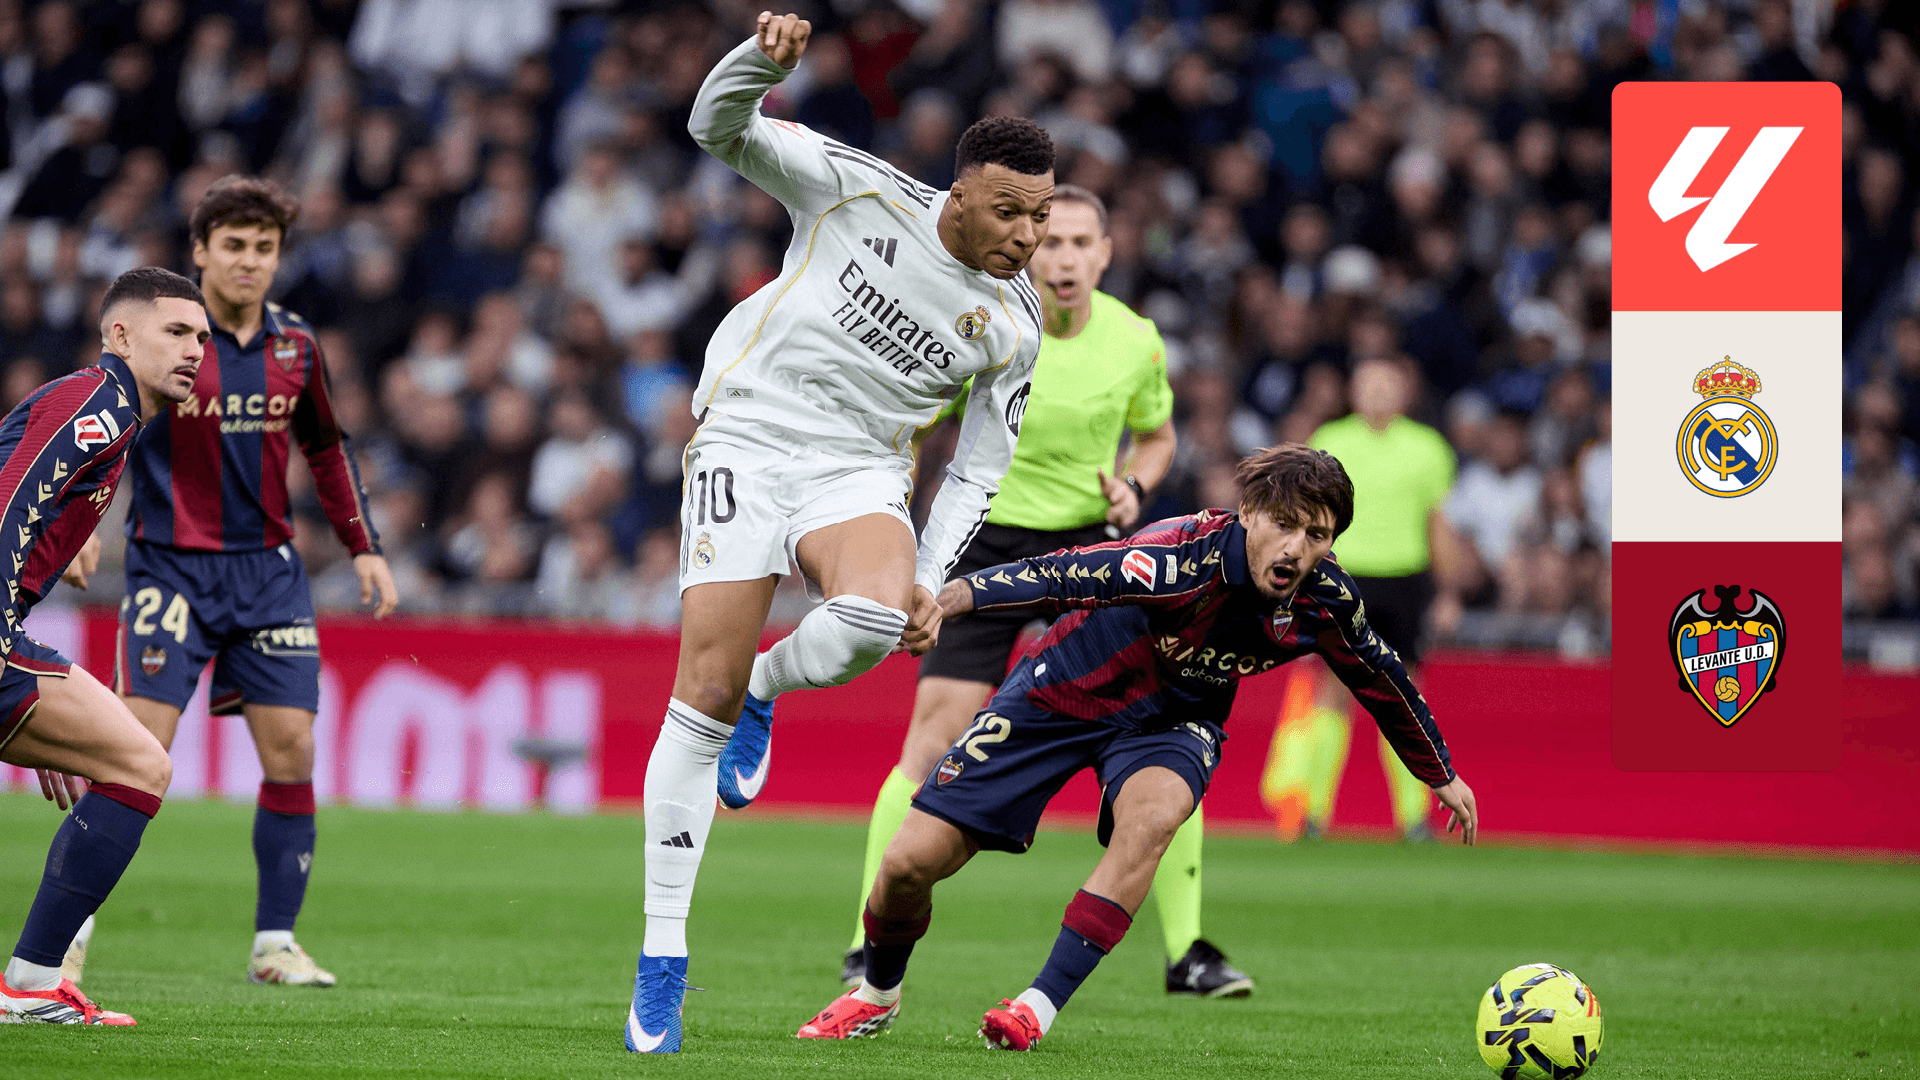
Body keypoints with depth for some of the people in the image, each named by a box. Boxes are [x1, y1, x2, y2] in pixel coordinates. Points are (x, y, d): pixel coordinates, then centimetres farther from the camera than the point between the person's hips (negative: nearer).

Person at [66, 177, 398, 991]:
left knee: (291, 748, -2)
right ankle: (71, 929, -3)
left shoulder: (295, 346, 6)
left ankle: (274, 941, 8)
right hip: (170, 564, -4)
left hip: (267, 567, 4)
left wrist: (363, 547, 17)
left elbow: (326, 448, 20)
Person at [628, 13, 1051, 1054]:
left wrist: (929, 580, -3)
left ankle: (765, 691, 3)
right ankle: (661, 958, -3)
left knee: (874, 616, -33)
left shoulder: (1013, 326, 1)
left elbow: (975, 471, 9)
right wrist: (764, 57, -26)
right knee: (702, 701, -11)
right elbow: (719, 127, -6)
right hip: (748, 436, -2)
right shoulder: (858, 192, -5)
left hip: (860, 473, 2)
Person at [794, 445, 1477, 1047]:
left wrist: (1441, 774, 18)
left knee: (1153, 815, -35)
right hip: (1063, 694, -3)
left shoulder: (1324, 603, -17)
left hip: (1172, 721, 3)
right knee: (910, 863, -5)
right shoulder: (1190, 555, -35)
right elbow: (1062, 576, -50)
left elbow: (1384, 681, 4)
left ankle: (1039, 1007, -25)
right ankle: (877, 997, 28)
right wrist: (953, 596, -66)